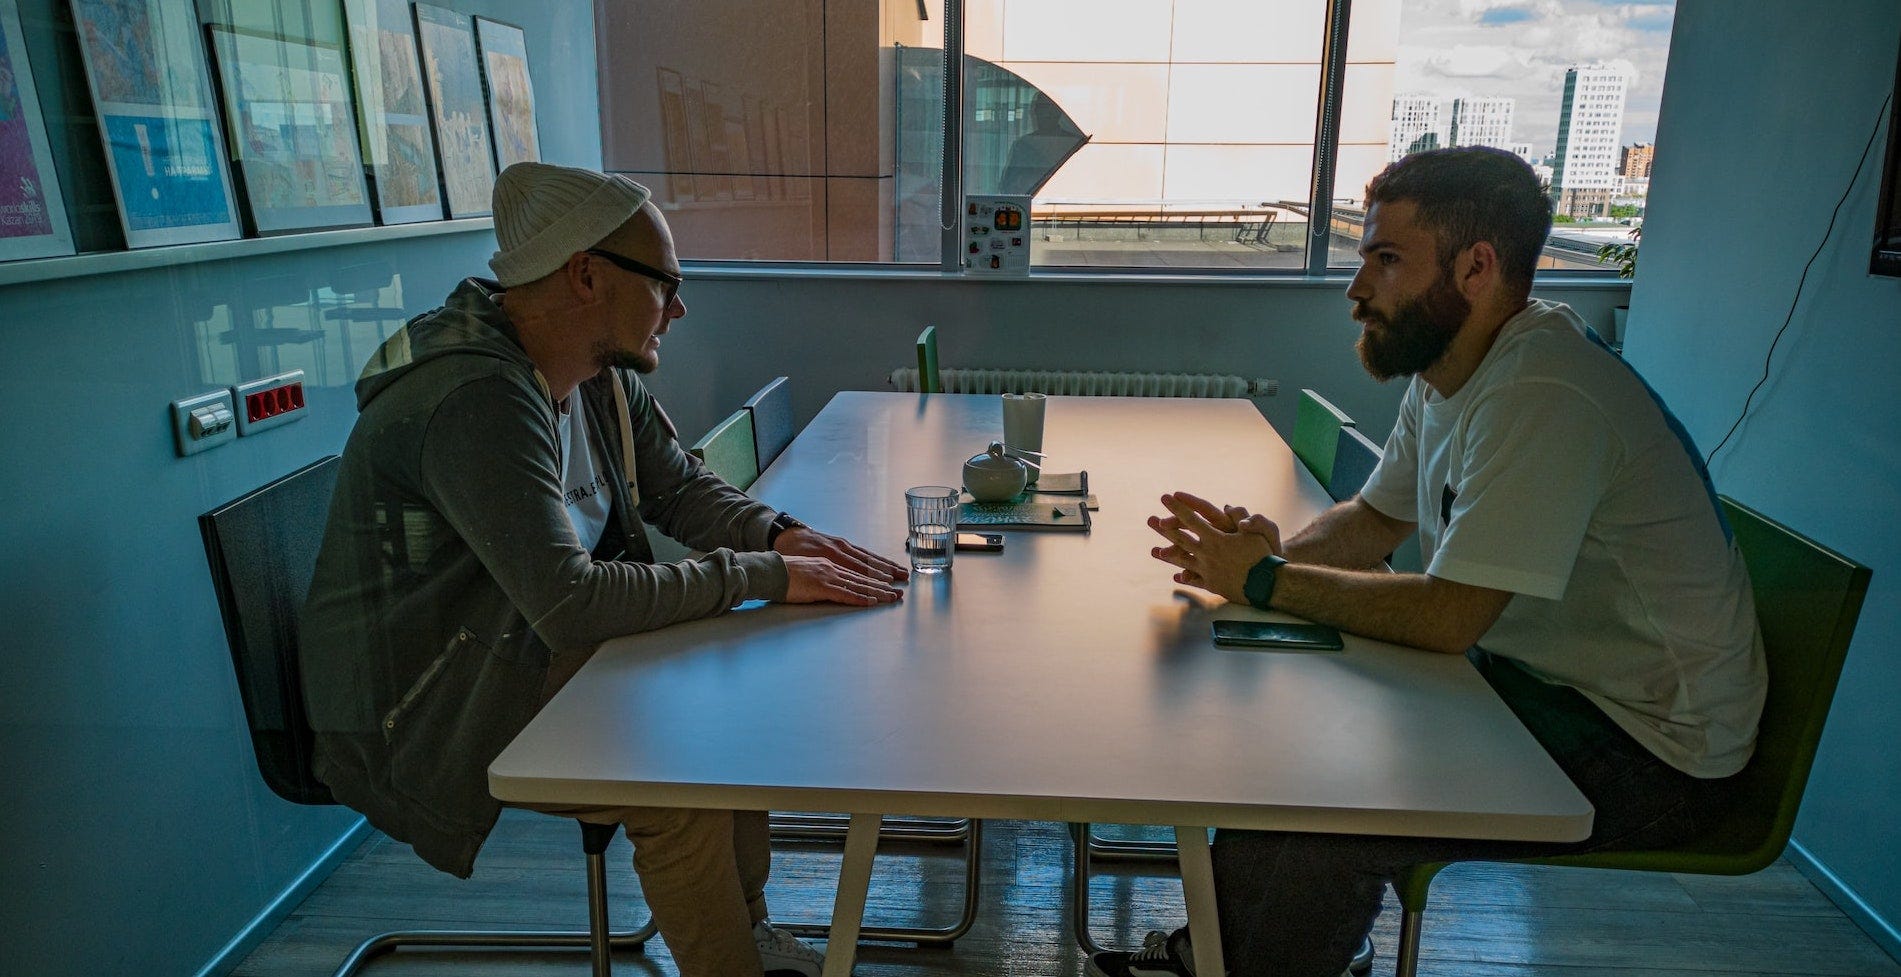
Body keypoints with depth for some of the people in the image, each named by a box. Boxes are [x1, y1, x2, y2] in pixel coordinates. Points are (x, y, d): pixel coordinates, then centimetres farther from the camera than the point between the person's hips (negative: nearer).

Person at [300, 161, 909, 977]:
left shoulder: (603, 377, -1)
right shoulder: (477, 399, -30)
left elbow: (682, 488, 8)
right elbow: (569, 602, -35)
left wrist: (781, 536, -13)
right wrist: (762, 576, -29)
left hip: (526, 652, 9)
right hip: (434, 707, -9)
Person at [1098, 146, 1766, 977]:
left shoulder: (1541, 399, -27)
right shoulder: (1446, 367, 3)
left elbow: (1446, 618, -29)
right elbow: (1374, 519, 11)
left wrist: (1265, 581, -19)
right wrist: (1271, 551, -9)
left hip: (1644, 748, -9)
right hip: (1527, 673, 9)